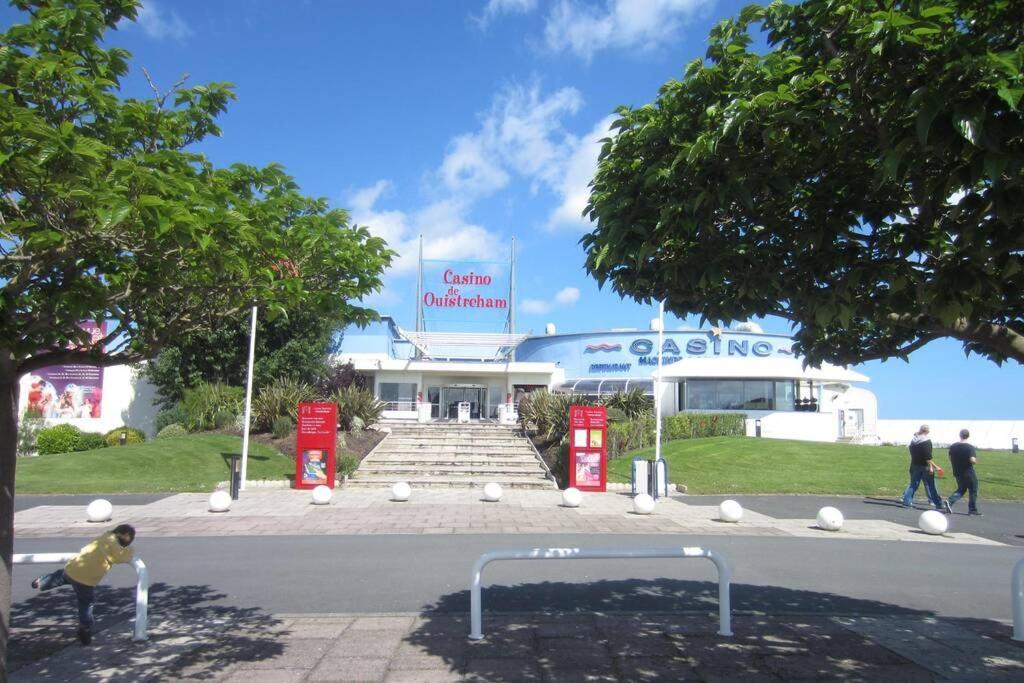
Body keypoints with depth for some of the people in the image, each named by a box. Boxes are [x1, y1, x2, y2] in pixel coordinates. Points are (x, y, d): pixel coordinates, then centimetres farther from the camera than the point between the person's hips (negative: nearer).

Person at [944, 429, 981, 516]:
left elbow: (950, 459, 8)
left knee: (961, 489, 18)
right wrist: (975, 460, -2)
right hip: (969, 473, -5)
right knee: (973, 491, 10)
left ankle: (950, 501, -5)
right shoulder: (970, 447, -15)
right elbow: (972, 460, -23)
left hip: (957, 473, 5)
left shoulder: (953, 447, 2)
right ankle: (972, 510, 15)